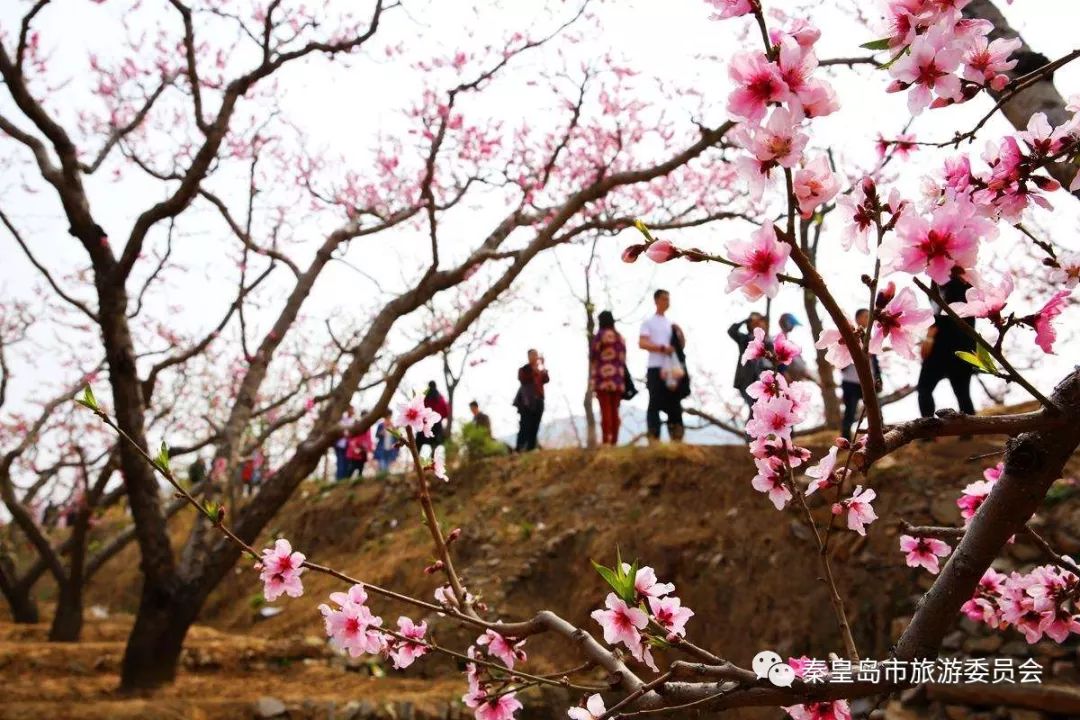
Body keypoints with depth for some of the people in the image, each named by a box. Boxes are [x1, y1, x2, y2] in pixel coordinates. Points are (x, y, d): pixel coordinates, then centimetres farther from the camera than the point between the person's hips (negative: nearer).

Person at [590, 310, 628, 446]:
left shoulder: (599, 336, -3)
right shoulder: (620, 338, 14)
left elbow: (593, 358, -3)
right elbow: (623, 360, 15)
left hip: (603, 379, -5)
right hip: (618, 380, 5)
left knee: (605, 411, -9)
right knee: (615, 411, 6)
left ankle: (606, 441, -13)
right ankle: (614, 441, 5)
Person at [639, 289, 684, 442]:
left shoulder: (672, 324, 21)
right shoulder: (649, 322, 4)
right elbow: (642, 343, -8)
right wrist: (662, 348, -16)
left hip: (672, 368, 5)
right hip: (656, 367, -5)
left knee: (674, 403, 3)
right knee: (655, 403, -7)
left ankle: (676, 438, 5)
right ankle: (653, 438, -7)